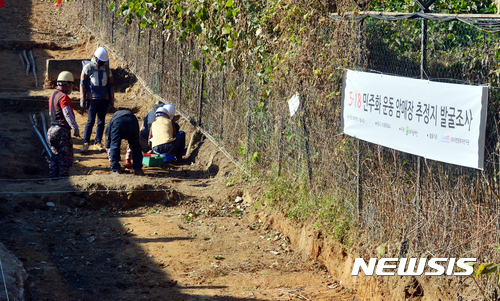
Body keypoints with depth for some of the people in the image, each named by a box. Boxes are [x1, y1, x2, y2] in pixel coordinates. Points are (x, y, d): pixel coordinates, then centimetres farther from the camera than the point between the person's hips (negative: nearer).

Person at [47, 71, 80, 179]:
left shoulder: (53, 96, 16)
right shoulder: (63, 97, -14)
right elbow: (68, 114, -27)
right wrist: (75, 127, -36)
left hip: (52, 130, 9)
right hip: (62, 131, -9)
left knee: (55, 158, 14)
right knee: (66, 158, -3)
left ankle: (53, 178, 14)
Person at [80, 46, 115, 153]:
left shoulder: (106, 69, 10)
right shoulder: (88, 68, -2)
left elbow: (110, 85, 16)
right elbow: (82, 84, -2)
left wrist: (111, 100, 13)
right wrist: (82, 100, -7)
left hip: (104, 100, 4)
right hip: (92, 99, -4)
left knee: (101, 122, 6)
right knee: (90, 121, -6)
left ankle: (98, 143, 13)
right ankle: (85, 143, 0)